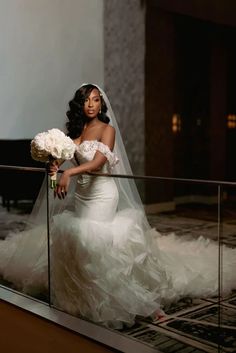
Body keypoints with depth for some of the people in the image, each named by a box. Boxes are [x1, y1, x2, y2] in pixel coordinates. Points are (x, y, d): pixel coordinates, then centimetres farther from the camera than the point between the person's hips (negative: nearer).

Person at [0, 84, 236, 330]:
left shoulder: (107, 129, -9)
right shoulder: (77, 128, 10)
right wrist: (56, 166, -17)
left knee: (93, 241, -13)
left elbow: (97, 162, -22)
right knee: (71, 238, 6)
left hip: (102, 193, -6)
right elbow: (68, 157, 8)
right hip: (80, 193, 7)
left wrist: (68, 173, -37)